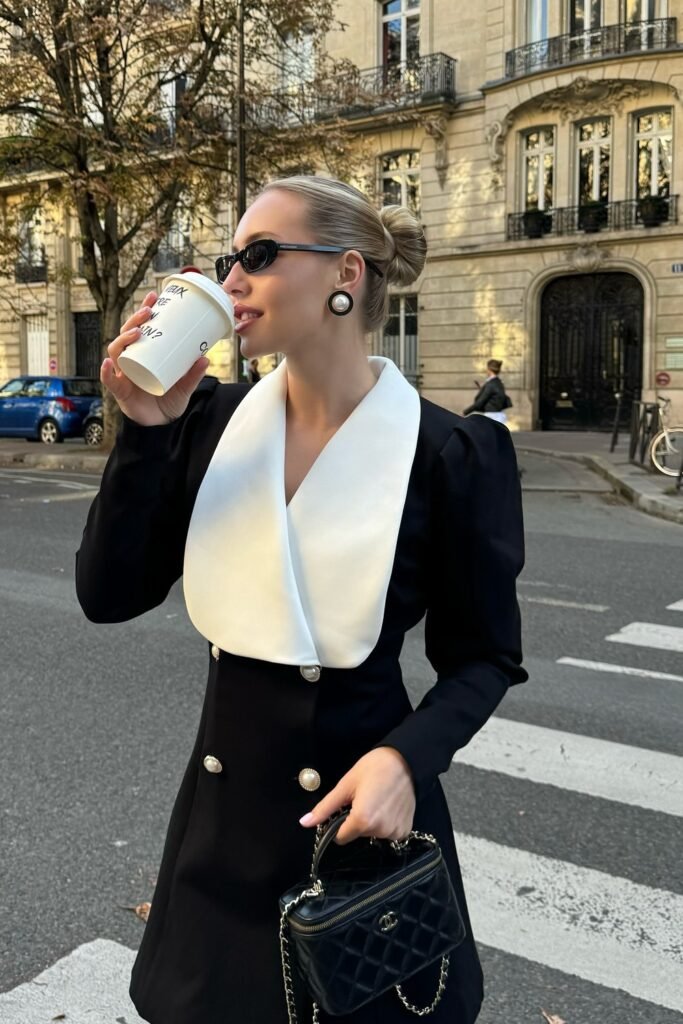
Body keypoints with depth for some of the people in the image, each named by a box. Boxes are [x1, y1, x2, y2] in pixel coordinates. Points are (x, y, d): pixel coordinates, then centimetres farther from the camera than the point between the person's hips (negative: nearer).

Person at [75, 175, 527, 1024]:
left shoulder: (450, 454, -15)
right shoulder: (211, 421, -3)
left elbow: (483, 657, -7)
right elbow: (109, 597, -6)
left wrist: (407, 758, -24)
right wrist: (145, 432, -15)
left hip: (360, 801, -3)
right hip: (223, 804, 4)